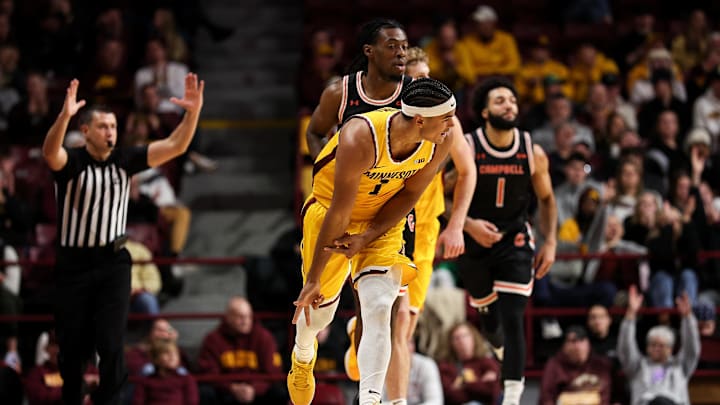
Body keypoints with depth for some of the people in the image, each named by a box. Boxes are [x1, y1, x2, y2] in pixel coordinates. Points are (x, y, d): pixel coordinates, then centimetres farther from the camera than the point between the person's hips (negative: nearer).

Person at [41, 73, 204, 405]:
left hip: (112, 263, 2)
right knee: (73, 346, 8)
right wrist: (65, 115, -54)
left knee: (111, 344, -6)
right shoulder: (71, 162, -11)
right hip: (73, 264, -2)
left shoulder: (124, 161, -1)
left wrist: (193, 112, -26)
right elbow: (49, 152, -35)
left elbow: (174, 146, -8)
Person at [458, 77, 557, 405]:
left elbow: (546, 199, 8)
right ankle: (500, 346, 51)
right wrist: (468, 224, -23)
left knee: (512, 320, -14)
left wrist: (550, 243, -1)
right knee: (488, 316, 14)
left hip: (515, 242, 0)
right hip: (475, 242, 0)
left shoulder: (533, 153, -6)